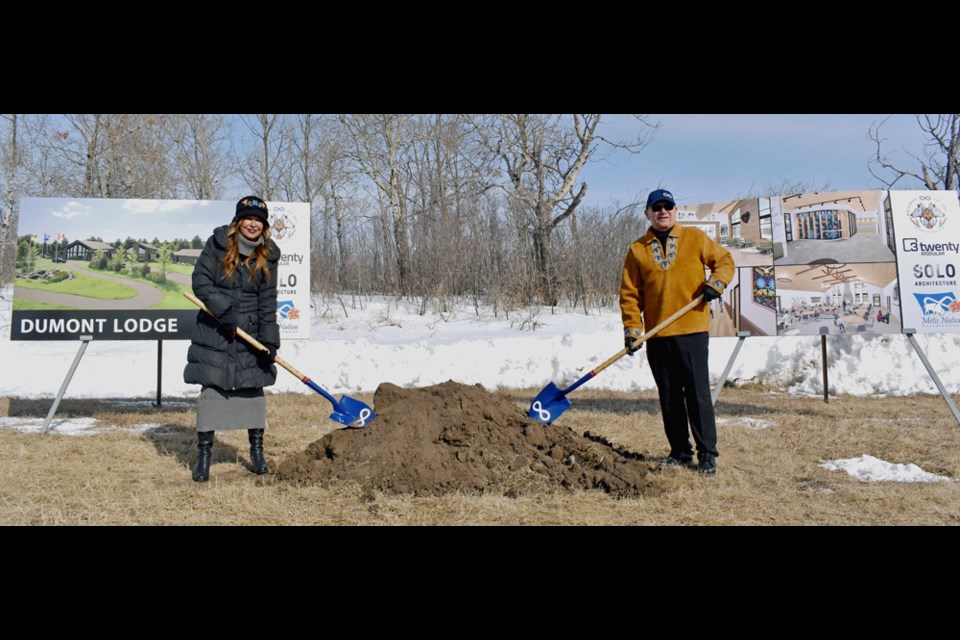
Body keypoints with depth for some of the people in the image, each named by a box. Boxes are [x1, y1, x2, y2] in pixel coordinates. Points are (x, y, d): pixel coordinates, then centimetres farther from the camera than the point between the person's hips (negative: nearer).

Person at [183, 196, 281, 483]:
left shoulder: (267, 256, 1)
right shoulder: (217, 244, -4)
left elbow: (267, 301, -2)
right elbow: (200, 281, -8)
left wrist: (269, 340, -9)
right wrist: (224, 311, -19)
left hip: (250, 333, 2)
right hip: (214, 331, -2)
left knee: (253, 388, 7)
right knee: (211, 388, -1)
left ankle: (257, 451, 20)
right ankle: (204, 454, 8)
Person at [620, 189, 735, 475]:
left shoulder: (695, 237, 7)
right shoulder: (637, 250, 8)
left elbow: (724, 260, 14)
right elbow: (630, 294, 6)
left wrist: (716, 283, -6)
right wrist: (632, 329, -4)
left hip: (693, 331, -2)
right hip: (657, 336, 2)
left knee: (698, 393, -4)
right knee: (669, 397, 8)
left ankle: (707, 453, 4)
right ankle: (680, 451, 19)